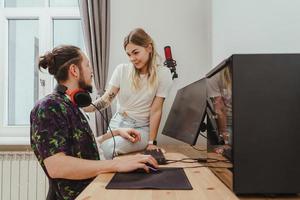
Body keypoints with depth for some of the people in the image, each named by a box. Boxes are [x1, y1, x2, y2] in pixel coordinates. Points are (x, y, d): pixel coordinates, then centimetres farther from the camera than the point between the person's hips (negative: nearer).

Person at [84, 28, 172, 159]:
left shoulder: (162, 74, -8)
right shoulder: (122, 70, -1)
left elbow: (156, 111, -10)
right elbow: (107, 98, -6)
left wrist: (151, 143, -11)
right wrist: (89, 106, -26)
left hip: (141, 128, -2)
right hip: (117, 124, 3)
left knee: (108, 149, -28)